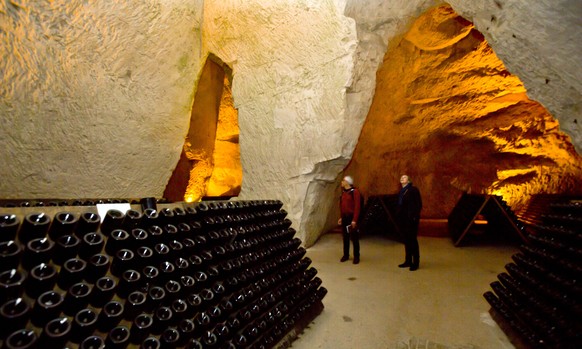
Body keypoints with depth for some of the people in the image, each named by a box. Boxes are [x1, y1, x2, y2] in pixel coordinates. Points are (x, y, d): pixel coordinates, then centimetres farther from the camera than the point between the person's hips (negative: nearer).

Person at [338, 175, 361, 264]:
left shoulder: (355, 191, -11)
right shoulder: (343, 192, 11)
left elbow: (357, 206, -15)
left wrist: (354, 220, -17)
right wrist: (341, 217, 14)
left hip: (351, 217, -7)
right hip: (344, 217, 7)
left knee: (354, 238, 2)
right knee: (345, 237, 13)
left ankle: (356, 257, 13)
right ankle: (346, 255, 24)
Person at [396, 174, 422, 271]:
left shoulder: (413, 190, -6)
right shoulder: (401, 191, 15)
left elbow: (418, 204, -11)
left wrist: (415, 216, -16)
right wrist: (398, 215, 8)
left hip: (411, 220, -7)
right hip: (403, 219, 7)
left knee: (413, 240, -1)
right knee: (407, 241, 13)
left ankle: (416, 263, 9)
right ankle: (408, 261, 23)